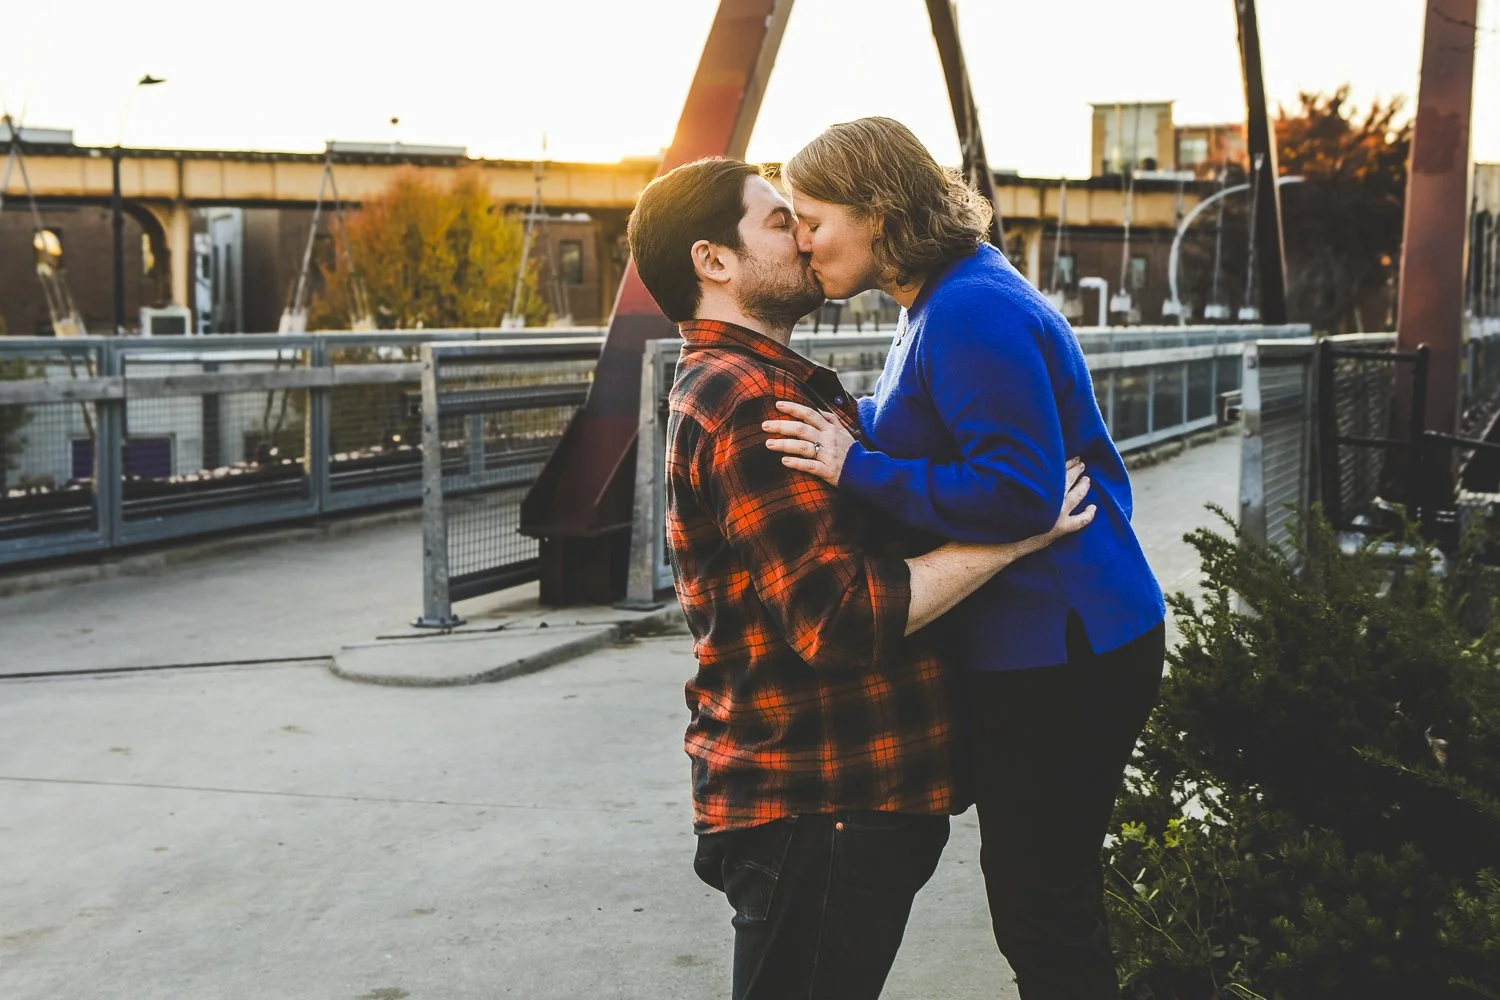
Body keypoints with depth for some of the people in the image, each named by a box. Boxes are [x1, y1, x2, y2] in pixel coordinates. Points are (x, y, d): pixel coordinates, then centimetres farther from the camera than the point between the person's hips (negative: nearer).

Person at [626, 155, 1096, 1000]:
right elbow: (840, 616, -26)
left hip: (842, 794, 10)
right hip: (816, 810, -10)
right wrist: (1014, 534, -20)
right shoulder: (746, 403, -18)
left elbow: (855, 542, 24)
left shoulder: (750, 386, 16)